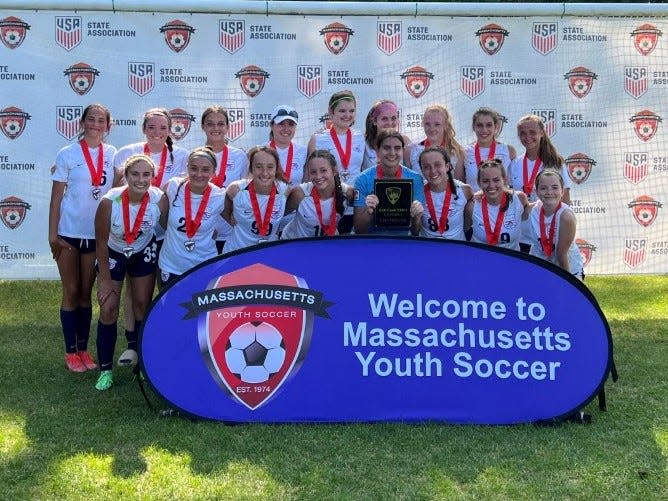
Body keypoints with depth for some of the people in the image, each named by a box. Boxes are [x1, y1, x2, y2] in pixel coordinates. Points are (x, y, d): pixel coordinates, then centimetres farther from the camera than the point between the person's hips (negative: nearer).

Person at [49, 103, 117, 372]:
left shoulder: (112, 154, 3)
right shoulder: (68, 154, -5)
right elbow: (56, 197, -4)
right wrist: (53, 234, -8)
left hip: (98, 234, 3)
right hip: (69, 233, -3)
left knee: (86, 293, 10)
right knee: (71, 292, 4)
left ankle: (83, 348, 18)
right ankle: (70, 352, 12)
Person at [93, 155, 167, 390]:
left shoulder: (159, 200, -27)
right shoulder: (109, 202, -31)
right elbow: (101, 243, -20)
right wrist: (105, 280, -14)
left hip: (144, 253, 2)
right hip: (113, 254, -2)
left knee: (143, 305, 9)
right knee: (108, 309, -3)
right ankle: (105, 369, 6)